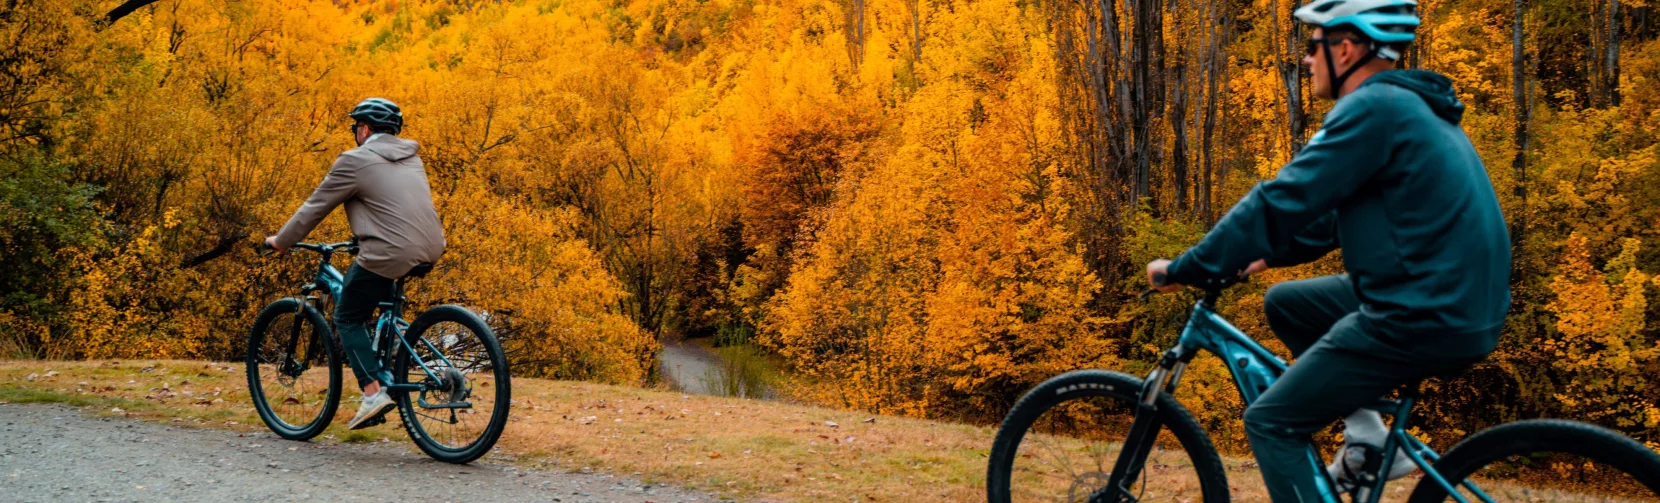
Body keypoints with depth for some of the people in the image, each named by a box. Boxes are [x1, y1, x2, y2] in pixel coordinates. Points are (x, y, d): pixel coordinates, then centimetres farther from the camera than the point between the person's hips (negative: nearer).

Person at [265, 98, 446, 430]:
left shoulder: (355, 161, -2)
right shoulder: (410, 156, 19)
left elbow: (315, 207, 4)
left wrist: (280, 241, 17)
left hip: (390, 255, -7)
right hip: (430, 250, 8)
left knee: (348, 318, 8)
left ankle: (373, 392, -3)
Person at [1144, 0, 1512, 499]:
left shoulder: (1374, 107, -14)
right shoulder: (1410, 104, 17)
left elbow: (1282, 200, -17)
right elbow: (1333, 210, 24)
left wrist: (1184, 269, -10)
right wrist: (1264, 255, 21)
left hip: (1421, 319, -10)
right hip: (1461, 306, 10)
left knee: (1269, 423, -1)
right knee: (1285, 303, 22)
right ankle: (1368, 436, 18)